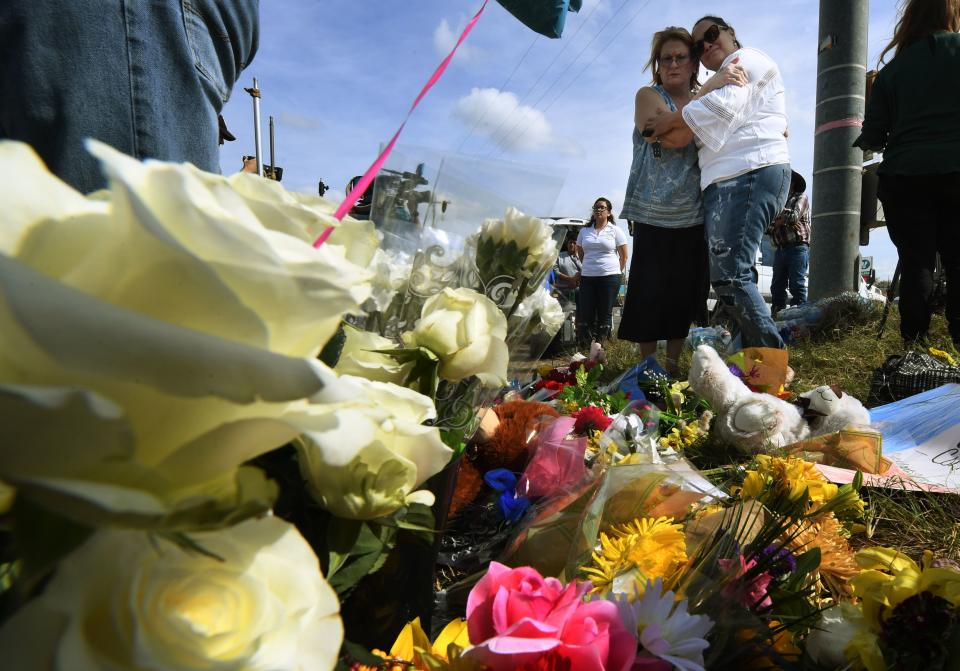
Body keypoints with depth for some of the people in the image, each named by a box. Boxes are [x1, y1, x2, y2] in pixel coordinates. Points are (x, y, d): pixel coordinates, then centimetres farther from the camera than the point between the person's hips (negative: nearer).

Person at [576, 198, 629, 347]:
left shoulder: (615, 230, 3)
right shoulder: (584, 231, 11)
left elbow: (624, 256, 6)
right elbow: (580, 253, 23)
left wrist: (615, 272, 10)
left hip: (609, 277, -3)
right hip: (587, 277, 3)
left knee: (605, 314, 1)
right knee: (585, 314, 0)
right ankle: (585, 347, 8)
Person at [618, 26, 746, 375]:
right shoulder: (648, 96, 3)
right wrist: (710, 88, -22)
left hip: (694, 217, 4)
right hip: (654, 216, -3)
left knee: (684, 294, 4)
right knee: (651, 293, -5)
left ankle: (672, 365, 15)